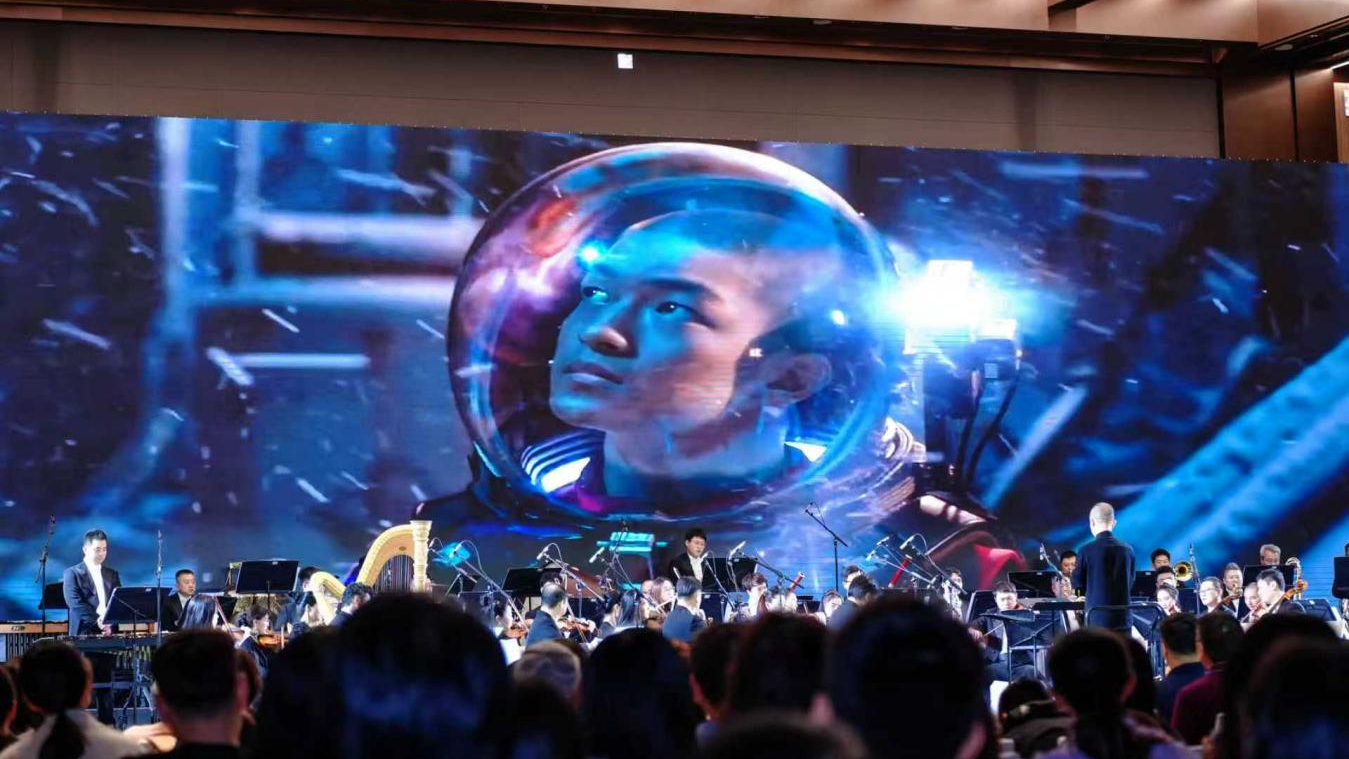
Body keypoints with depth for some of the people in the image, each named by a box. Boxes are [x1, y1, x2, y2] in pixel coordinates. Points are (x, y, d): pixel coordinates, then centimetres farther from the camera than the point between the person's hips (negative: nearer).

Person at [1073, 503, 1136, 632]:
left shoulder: (1087, 550, -10)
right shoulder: (1127, 550, 3)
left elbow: (1077, 584, 1)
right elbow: (1130, 583, 13)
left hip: (1097, 618, -4)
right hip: (1123, 617, 4)